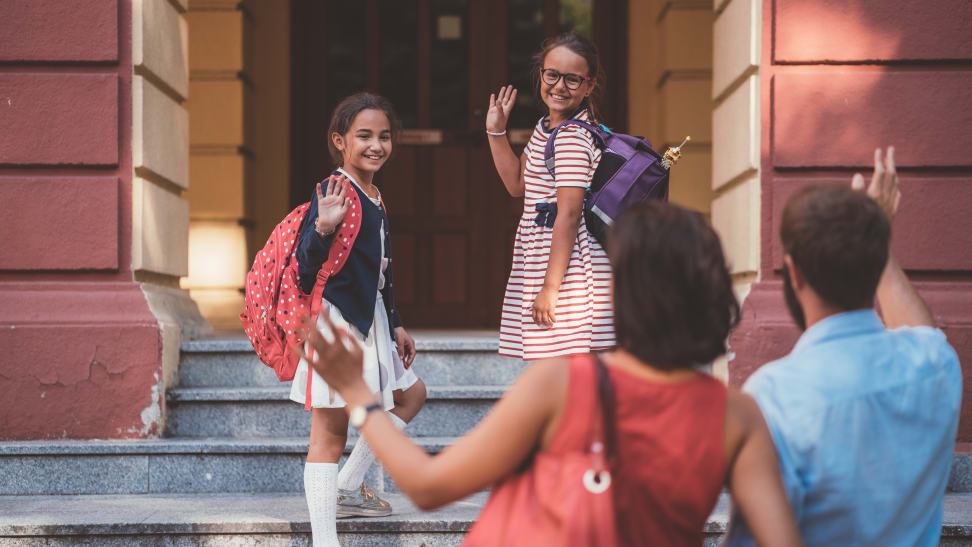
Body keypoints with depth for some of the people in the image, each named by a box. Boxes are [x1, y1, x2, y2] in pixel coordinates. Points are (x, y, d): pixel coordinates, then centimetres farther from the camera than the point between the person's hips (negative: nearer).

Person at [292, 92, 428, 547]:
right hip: (336, 320, -10)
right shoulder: (333, 194, -15)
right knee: (330, 431, -7)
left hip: (370, 322, 10)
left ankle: (348, 488, 26)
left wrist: (394, 324, 25)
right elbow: (306, 267, -22)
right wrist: (323, 227, -39)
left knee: (410, 394, 23)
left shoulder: (376, 199, 14)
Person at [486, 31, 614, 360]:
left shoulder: (572, 139, -17)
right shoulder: (547, 128, 15)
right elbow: (518, 184, 24)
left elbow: (569, 214, -20)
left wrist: (550, 287, -21)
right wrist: (496, 132, 15)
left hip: (568, 267, -10)